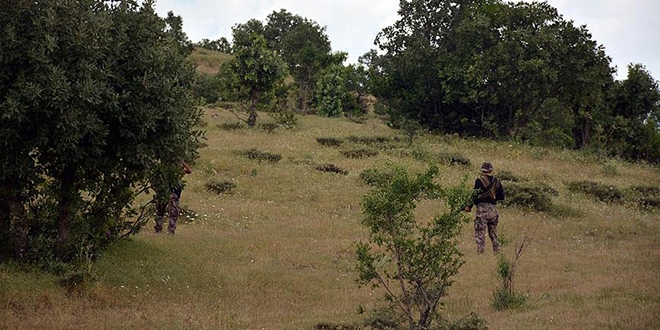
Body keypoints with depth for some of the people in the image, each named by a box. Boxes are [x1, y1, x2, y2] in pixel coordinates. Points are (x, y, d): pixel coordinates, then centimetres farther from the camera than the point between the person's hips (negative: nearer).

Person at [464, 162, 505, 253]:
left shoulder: (480, 180, -7)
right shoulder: (496, 181, 9)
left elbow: (476, 195, -11)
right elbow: (501, 197, 13)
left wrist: (469, 206, -3)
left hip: (482, 208, -5)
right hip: (493, 208, 5)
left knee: (480, 232, -3)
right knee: (493, 232, 16)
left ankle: (480, 249, -11)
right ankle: (497, 250, 16)